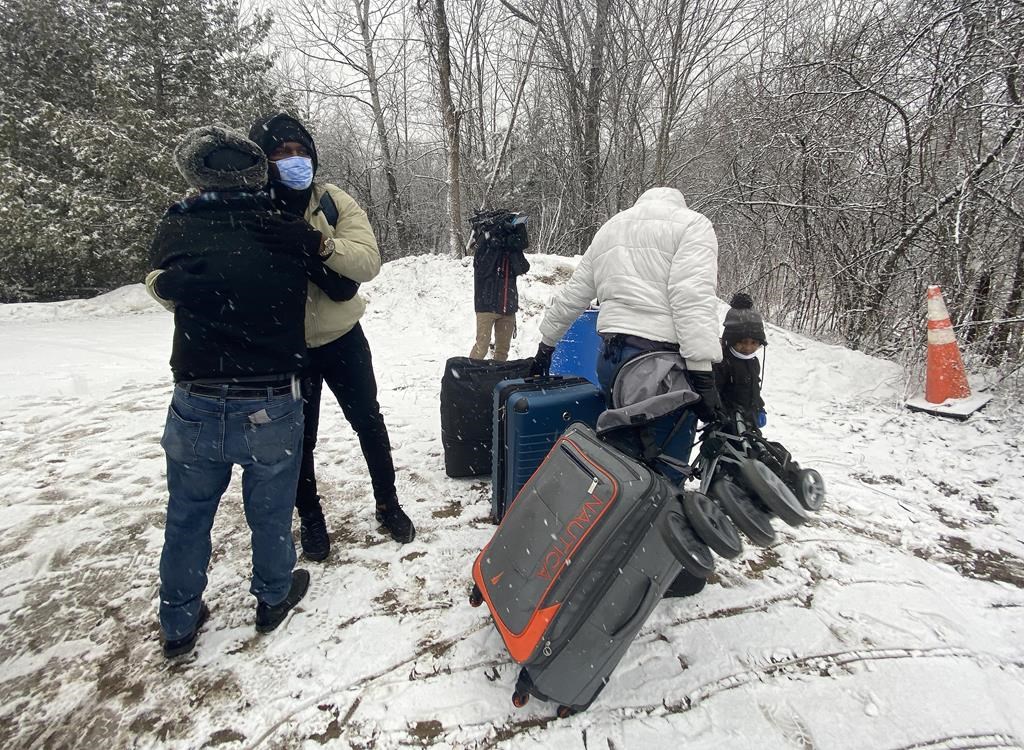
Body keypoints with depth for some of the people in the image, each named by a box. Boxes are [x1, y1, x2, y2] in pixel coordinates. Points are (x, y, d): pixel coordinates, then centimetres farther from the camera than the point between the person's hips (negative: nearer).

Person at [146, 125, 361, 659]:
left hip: (195, 409, 2)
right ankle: (273, 598, 42)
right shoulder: (290, 233, -10)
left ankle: (178, 624, 39)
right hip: (270, 409, -2)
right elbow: (343, 286, 3)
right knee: (269, 513, 19)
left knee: (186, 517, 22)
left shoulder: (173, 233, -4)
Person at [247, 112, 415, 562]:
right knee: (299, 439, 13)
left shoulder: (334, 202, -6)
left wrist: (320, 244, -35)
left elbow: (368, 261, -20)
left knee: (368, 422, 13)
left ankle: (388, 505, 34)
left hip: (342, 337, 1)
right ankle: (310, 518, 36)